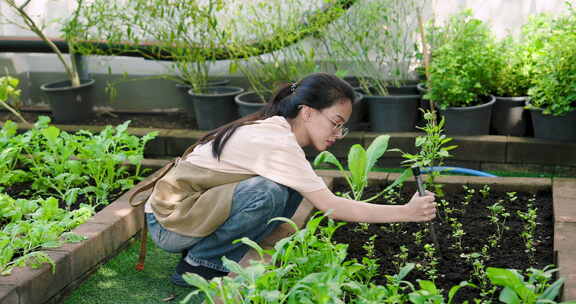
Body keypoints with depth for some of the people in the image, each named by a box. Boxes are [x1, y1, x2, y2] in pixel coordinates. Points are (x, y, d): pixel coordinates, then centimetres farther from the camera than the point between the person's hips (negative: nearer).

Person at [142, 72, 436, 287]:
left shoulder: (274, 128, 2)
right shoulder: (277, 142, -25)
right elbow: (330, 205, -27)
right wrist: (406, 212, -25)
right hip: (168, 221, -8)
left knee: (291, 191, -4)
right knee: (269, 193, -29)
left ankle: (224, 259, 3)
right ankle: (198, 263, -9)